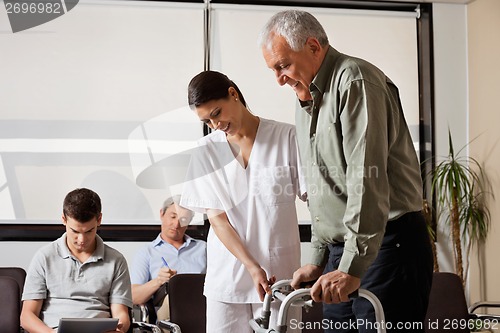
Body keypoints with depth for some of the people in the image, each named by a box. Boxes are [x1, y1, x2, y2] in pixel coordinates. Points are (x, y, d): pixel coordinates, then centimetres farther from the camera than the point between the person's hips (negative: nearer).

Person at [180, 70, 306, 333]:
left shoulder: (286, 137, -3)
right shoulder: (207, 150, 3)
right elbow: (217, 218, -1)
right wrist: (252, 268, -12)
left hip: (279, 271, -2)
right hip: (228, 274, 2)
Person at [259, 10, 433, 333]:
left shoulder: (354, 80, -12)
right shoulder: (306, 102, 18)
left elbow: (367, 180, -22)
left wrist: (352, 267, -25)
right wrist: (318, 260, 21)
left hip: (387, 244, -9)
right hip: (341, 252, 9)